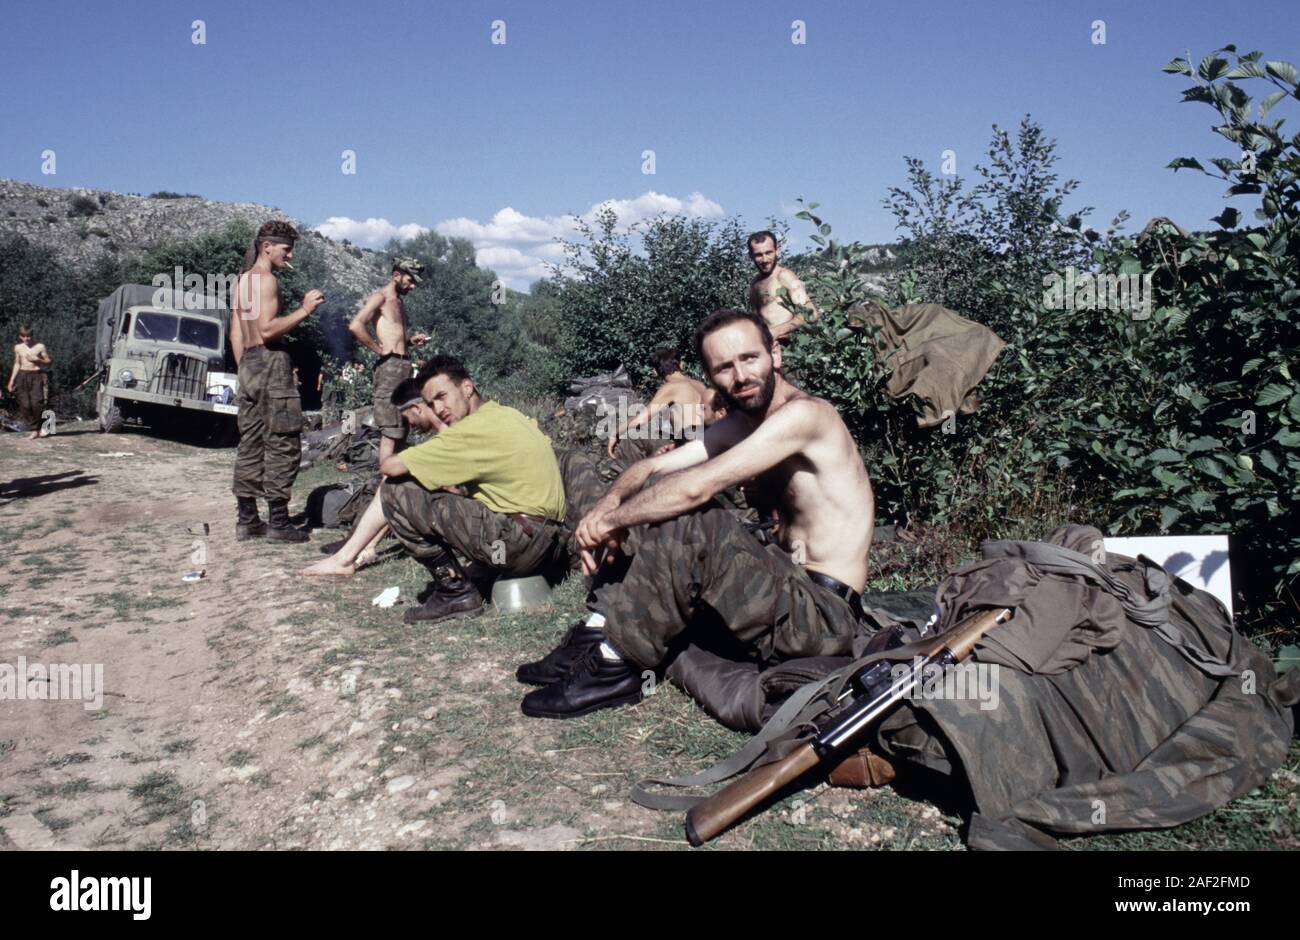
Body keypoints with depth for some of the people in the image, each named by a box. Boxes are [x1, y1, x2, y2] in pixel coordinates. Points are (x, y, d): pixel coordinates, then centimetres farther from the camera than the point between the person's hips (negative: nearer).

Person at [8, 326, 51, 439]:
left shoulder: (40, 347, 1)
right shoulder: (18, 348, 10)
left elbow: (48, 361, 7)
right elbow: (17, 364, 18)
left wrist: (37, 359, -13)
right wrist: (11, 380, 14)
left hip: (37, 376, -3)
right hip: (23, 376, 3)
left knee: (37, 403, -15)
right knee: (25, 405, -5)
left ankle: (42, 427, 0)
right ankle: (34, 429, 4)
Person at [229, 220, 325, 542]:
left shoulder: (243, 280, 19)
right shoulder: (266, 279, -10)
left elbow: (236, 334, 20)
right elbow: (267, 329, -20)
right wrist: (304, 310, -16)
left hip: (248, 363, 10)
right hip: (271, 361, -10)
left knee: (251, 443, 9)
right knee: (283, 443, -7)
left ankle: (247, 520, 12)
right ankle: (278, 522, -7)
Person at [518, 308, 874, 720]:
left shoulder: (802, 414, -19)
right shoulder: (740, 423, 10)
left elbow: (695, 487, -28)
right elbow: (652, 468, 7)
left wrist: (611, 520, -16)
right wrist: (607, 507, -13)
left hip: (825, 613, -9)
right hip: (789, 586, 9)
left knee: (684, 516, -26)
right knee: (655, 503, 4)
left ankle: (614, 664, -14)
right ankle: (598, 634, 0)